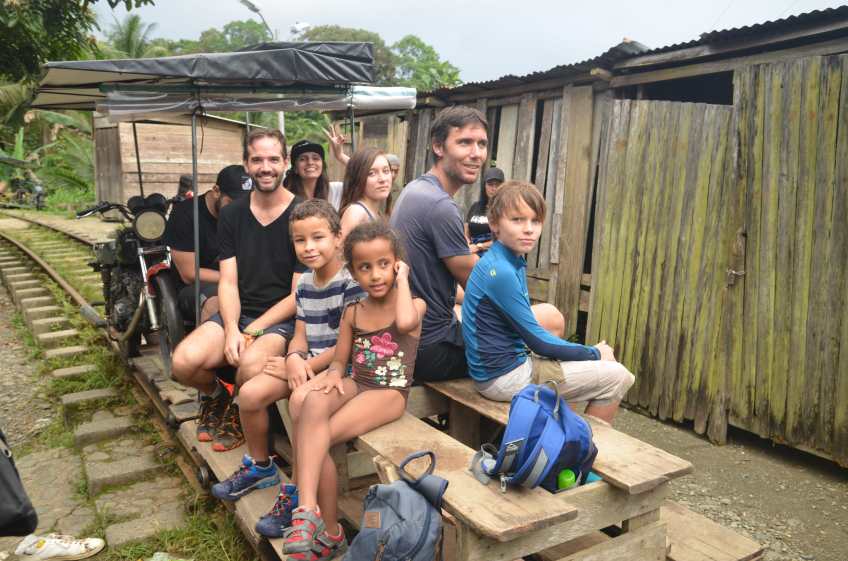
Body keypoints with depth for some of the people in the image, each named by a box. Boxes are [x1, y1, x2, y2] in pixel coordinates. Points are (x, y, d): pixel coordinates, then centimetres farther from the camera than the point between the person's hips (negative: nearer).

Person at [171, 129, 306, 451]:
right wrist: (231, 329, -15)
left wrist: (251, 332, -13)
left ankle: (238, 415, 3)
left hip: (282, 319, -4)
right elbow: (228, 282, 3)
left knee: (251, 365, -34)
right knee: (184, 362, -21)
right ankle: (214, 395, 17)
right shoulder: (232, 215, 7)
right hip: (237, 313, 4)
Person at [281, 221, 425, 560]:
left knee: (314, 437, -24)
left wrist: (402, 278, -14)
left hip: (389, 393, -4)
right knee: (307, 401, -30)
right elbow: (340, 359, 16)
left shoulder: (414, 304, -3)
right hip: (355, 386, 5)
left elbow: (405, 322, -29)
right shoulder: (353, 313, 11)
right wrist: (333, 374, -8)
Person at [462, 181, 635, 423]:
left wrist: (590, 353, 5)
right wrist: (594, 354, -4)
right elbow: (538, 341, -18)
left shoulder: (514, 263, 5)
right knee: (617, 376, -5)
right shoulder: (500, 272, -22)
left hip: (515, 359, 9)